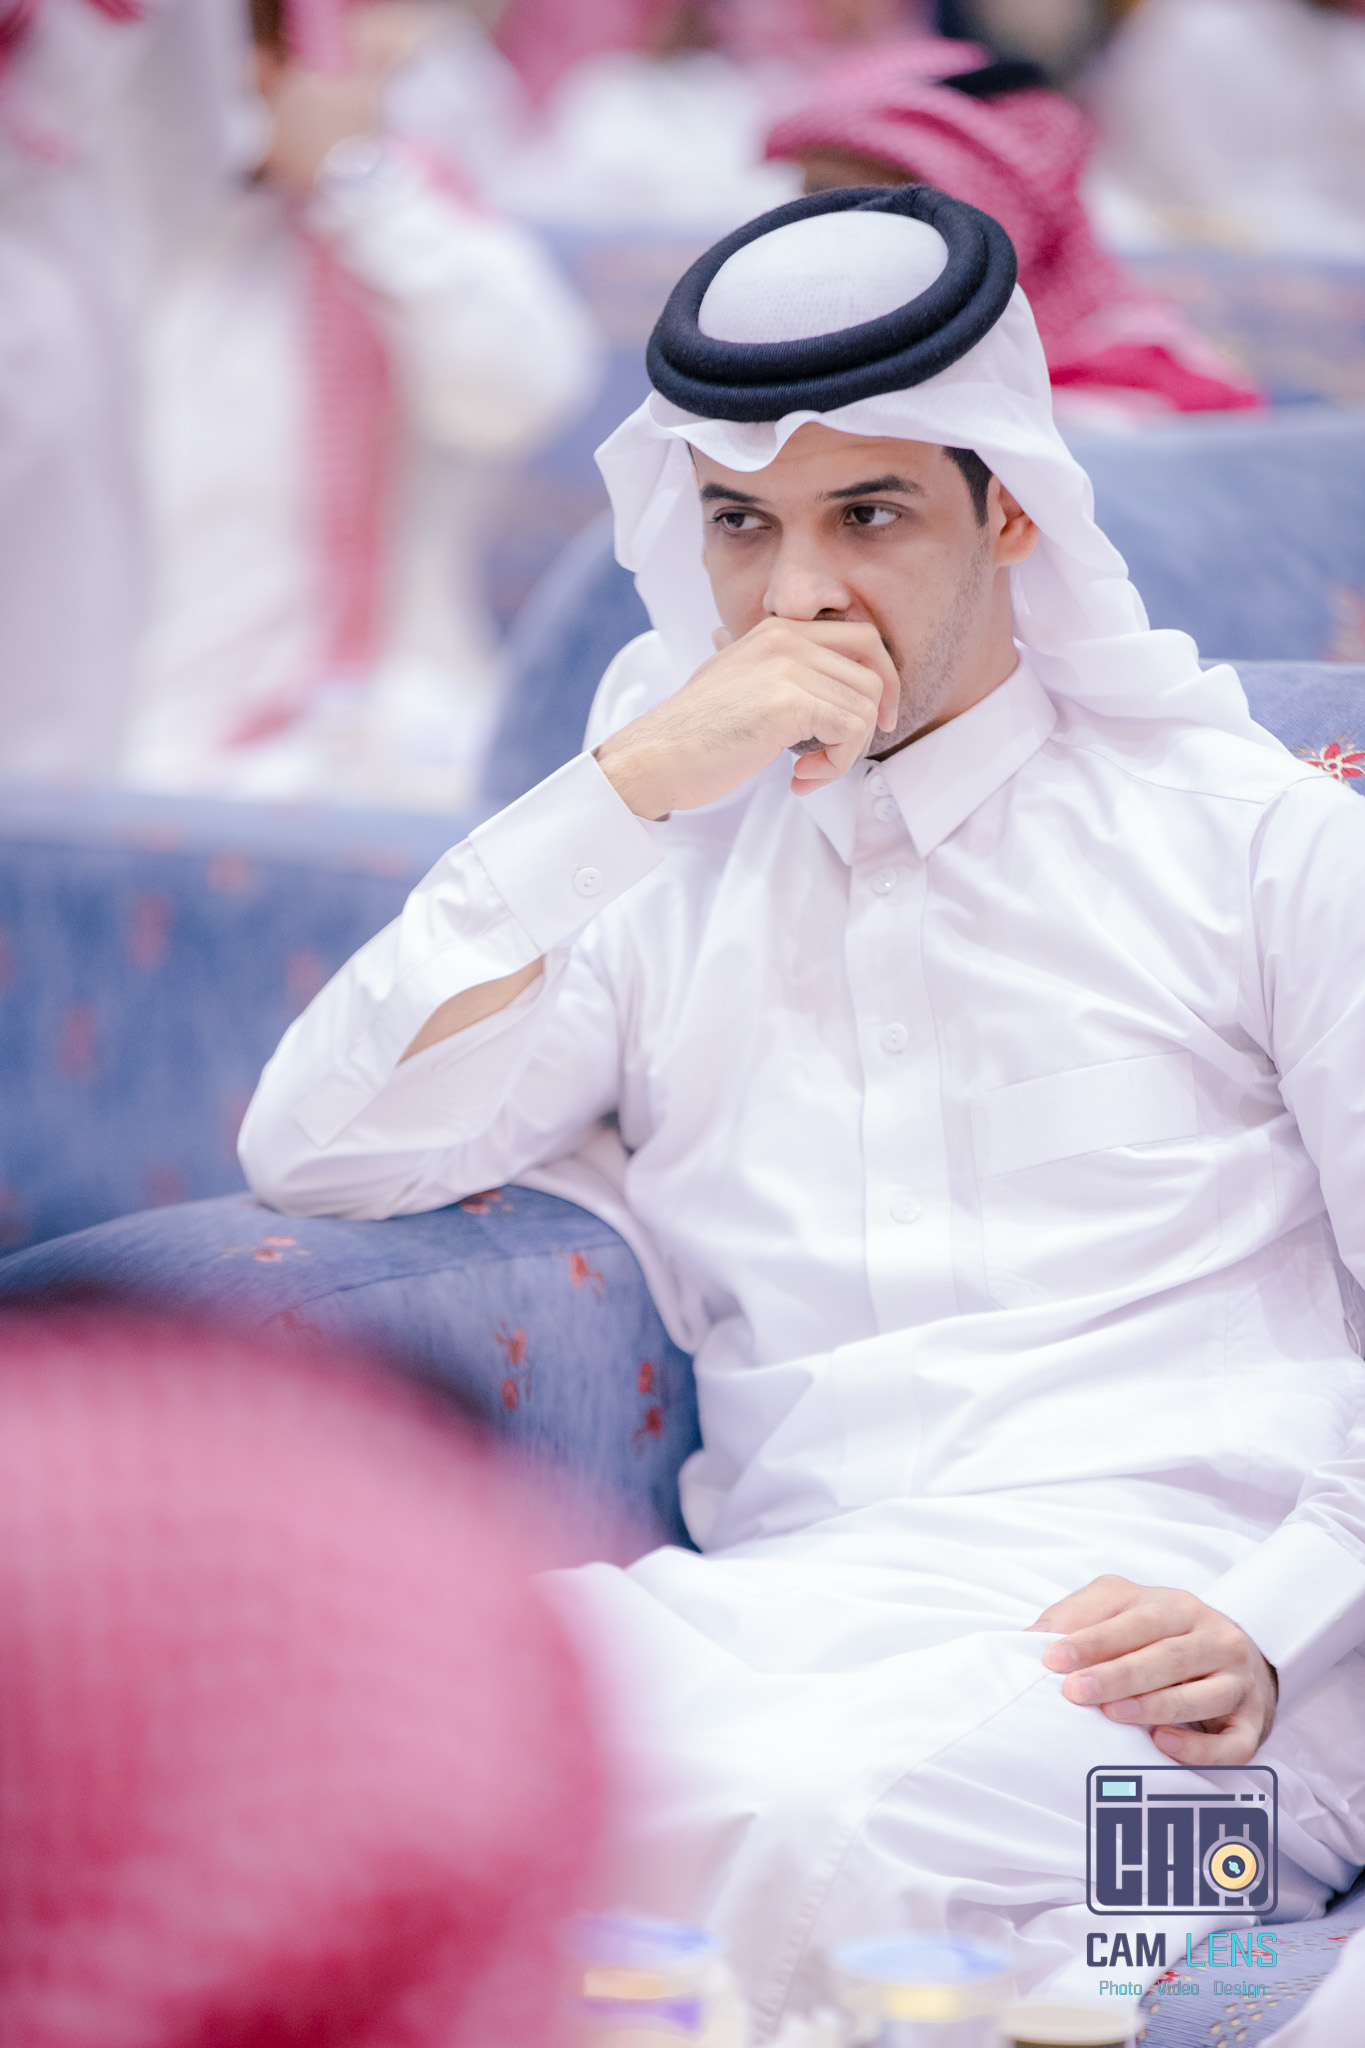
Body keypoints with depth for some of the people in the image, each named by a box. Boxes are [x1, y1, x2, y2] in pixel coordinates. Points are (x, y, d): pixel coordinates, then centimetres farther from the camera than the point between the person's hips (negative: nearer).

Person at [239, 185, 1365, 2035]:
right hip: (791, 1599, 3)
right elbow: (311, 1149, 5)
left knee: (800, 1821, -37)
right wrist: (630, 790, -1)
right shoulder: (660, 888, 22)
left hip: (1152, 1658, -3)